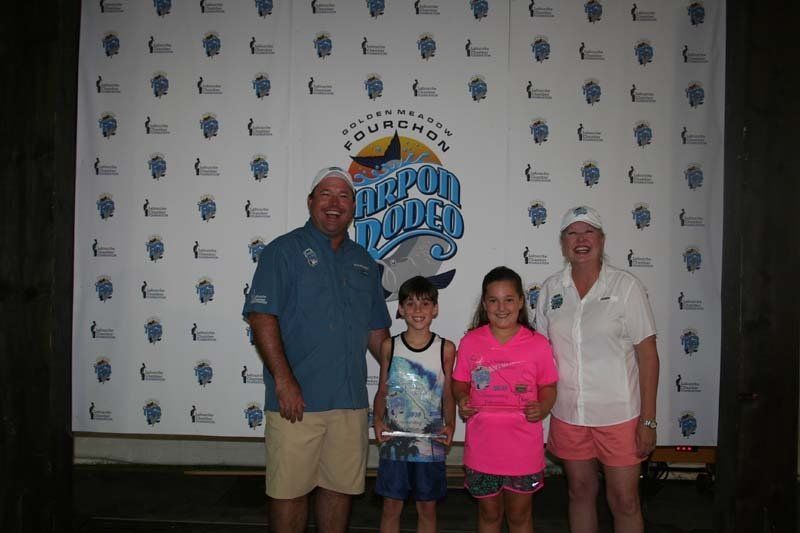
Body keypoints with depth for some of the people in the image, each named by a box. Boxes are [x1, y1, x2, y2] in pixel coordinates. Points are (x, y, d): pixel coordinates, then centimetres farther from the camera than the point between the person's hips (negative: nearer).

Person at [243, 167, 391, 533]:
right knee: (290, 490, 3)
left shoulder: (363, 261, 15)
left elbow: (376, 329, 20)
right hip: (296, 400, -5)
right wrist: (283, 380, -18)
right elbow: (261, 317, -12)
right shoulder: (285, 250, -3)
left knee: (341, 487, 13)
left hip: (350, 400, 5)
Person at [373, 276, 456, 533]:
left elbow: (448, 395, 3)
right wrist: (377, 419, -11)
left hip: (431, 443, 0)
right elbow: (382, 391, 4)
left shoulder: (445, 348, -3)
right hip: (394, 440, 0)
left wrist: (450, 425, -12)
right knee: (392, 507, 9)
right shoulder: (390, 346, -2)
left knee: (427, 508, 12)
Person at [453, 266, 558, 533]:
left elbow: (548, 386, 3)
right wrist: (461, 399, -14)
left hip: (523, 450, 0)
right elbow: (460, 382, 7)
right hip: (482, 448, 1)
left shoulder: (537, 344, -6)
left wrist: (542, 407, -16)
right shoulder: (470, 342, -4)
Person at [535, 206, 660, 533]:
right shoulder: (550, 289, 3)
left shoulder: (626, 286, -6)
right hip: (567, 415, 3)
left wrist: (648, 420, -9)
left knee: (624, 502, 5)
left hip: (618, 415, -3)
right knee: (580, 493, 16)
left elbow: (647, 355, -6)